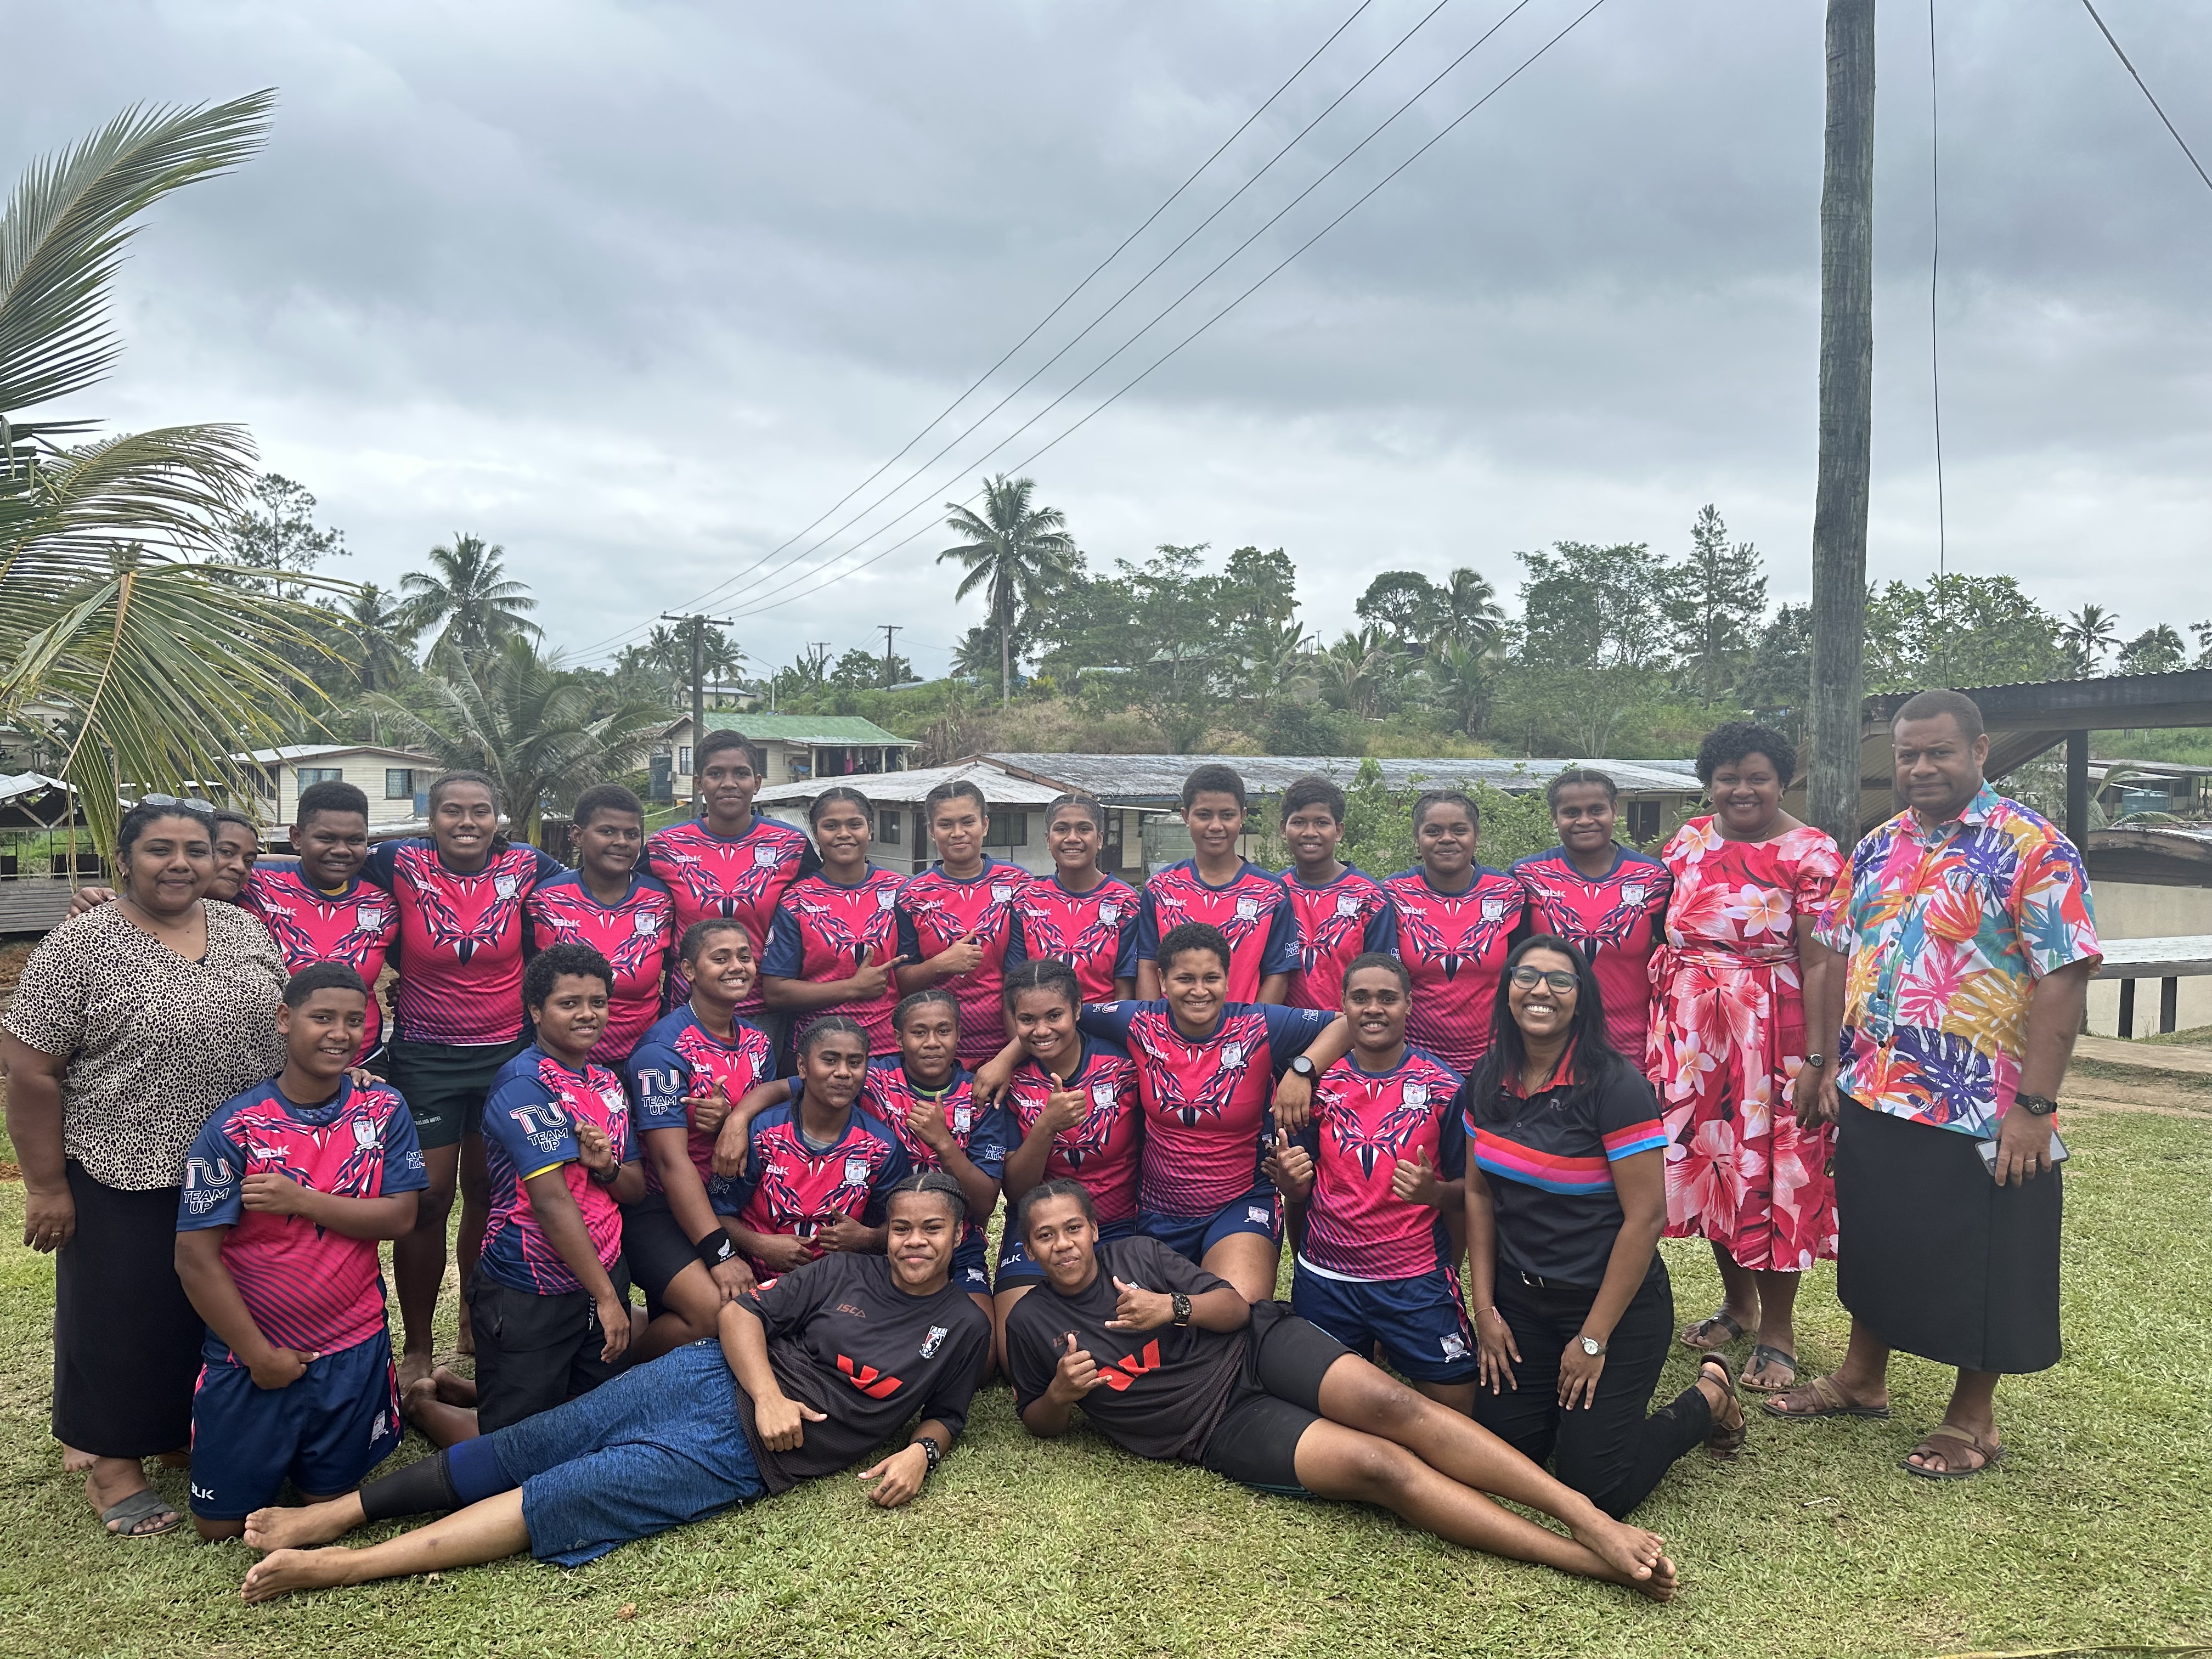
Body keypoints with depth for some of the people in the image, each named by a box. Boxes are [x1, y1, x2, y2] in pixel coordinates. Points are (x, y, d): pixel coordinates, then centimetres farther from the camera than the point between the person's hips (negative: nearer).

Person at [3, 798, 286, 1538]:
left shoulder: (244, 929, 4)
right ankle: (113, 1462, 26)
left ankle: (197, 1432, 35)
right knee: (124, 1318, 9)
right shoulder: (79, 945, -12)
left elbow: (287, 1031, 12)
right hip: (127, 1185, -5)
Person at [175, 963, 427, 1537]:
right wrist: (261, 1355, -11)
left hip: (353, 1349, 2)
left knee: (331, 1502, 13)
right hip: (251, 1350, -1)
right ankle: (270, 1447, 36)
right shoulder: (234, 1129, -14)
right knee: (221, 1524, 8)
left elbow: (400, 1216, -10)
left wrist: (299, 1200, -21)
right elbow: (195, 1258, -13)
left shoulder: (383, 1111, -4)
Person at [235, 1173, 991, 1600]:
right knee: (523, 1448, -9)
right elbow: (741, 1313, 2)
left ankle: (347, 1566, -13)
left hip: (743, 1460, -2)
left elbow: (945, 1411, 17)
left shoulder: (963, 1327, 6)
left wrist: (922, 1451, -5)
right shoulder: (845, 1274, 5)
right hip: (710, 1380, 2)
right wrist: (767, 1393, -13)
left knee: (562, 1498, -14)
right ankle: (335, 1512, -1)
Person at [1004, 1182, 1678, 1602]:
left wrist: (1174, 1307, -18)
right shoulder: (1030, 1323, 1)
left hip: (1259, 1346, 2)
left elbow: (1235, 1307, 3)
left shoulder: (1137, 1254, 3)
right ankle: (1589, 1562, -26)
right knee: (1377, 1464, -22)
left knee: (1390, 1403, -26)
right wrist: (1061, 1394, -13)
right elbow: (1040, 1424, 10)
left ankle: (1590, 1519, -28)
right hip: (1220, 1426, -2)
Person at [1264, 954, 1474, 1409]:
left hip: (1419, 1283, -1)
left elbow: (1468, 1191, -1)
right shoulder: (1319, 1083, 0)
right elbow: (1299, 1196, 5)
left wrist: (1434, 1191, -22)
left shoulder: (1445, 1087, -6)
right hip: (1325, 1283, 2)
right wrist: (1290, 1181, -17)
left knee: (1456, 1405, -1)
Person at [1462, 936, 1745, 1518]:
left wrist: (1593, 1339, -16)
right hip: (1521, 1299, 5)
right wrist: (1484, 1308, 1)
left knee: (1596, 1485, -4)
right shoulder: (1487, 1082, -1)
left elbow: (1646, 1217, -19)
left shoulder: (1614, 1085, -19)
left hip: (1615, 1301, -5)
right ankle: (1563, 1402, 31)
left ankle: (1708, 1397, 21)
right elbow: (1480, 1193, 6)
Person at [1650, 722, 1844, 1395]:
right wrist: (1653, 1030, 9)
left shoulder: (1810, 854, -8)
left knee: (1769, 1169, 0)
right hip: (1691, 1030, 5)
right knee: (1707, 1159, 12)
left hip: (1770, 1033, -5)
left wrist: (1818, 1059, -18)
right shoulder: (1687, 842, 8)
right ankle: (1738, 1300, 32)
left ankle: (1777, 1327, 17)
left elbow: (1820, 963, -13)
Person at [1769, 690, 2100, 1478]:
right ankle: (1862, 1378, 36)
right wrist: (1828, 1065, 8)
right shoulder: (1875, 850, 8)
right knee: (1875, 1243, 19)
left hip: (1982, 1114, -6)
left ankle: (1973, 1416, 26)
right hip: (1872, 1098, 6)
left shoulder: (2033, 848, -12)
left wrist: (2034, 1106, -19)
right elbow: (1840, 959, 13)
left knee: (1979, 1265, 8)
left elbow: (2063, 976, -16)